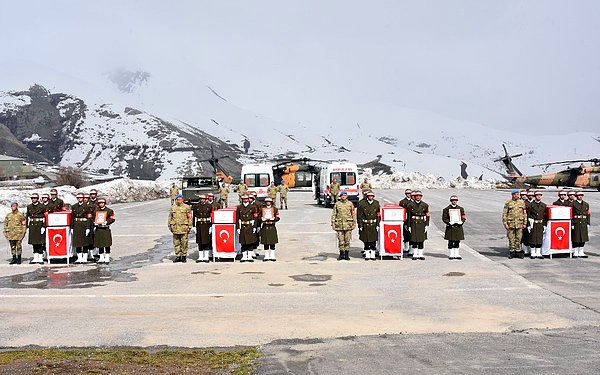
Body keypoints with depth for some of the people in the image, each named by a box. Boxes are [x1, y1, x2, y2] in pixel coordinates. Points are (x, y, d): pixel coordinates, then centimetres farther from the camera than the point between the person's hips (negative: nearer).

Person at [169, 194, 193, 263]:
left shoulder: (186, 207, 2)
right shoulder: (172, 207, 13)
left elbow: (190, 218, 1)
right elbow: (170, 217, 18)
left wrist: (189, 227, -3)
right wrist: (170, 226, 13)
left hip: (184, 228, -3)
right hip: (175, 228, 3)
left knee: (184, 243, -1)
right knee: (176, 243, 5)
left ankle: (184, 256, 7)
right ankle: (178, 256, 12)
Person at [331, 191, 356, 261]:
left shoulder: (350, 204, 6)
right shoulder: (337, 204, 6)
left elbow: (353, 214, 7)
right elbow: (333, 214, 8)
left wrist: (354, 223, 2)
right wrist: (333, 223, 2)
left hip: (348, 225, 0)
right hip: (339, 225, 0)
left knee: (347, 240, 1)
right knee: (340, 240, 1)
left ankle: (347, 255, 9)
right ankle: (341, 254, 11)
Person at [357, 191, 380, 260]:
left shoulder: (376, 203, 3)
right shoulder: (362, 204, -3)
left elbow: (378, 215, 4)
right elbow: (359, 216, -3)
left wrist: (378, 225, -2)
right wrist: (360, 225, -7)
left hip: (374, 225, 1)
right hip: (365, 225, -1)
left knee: (373, 240, 4)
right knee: (366, 240, 5)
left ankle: (373, 254, 14)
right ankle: (367, 254, 15)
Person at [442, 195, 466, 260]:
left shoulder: (460, 209, 10)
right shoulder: (446, 209, 1)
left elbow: (464, 217, 10)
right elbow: (444, 218, -2)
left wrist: (461, 222, -10)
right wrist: (449, 222, -18)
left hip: (458, 227, 3)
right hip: (450, 227, -3)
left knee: (457, 242, 5)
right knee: (451, 242, 1)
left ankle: (457, 255, 12)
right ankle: (451, 254, 10)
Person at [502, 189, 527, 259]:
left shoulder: (522, 202, 8)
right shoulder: (508, 203, 2)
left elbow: (525, 213, 11)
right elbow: (504, 214, 2)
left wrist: (525, 223, 6)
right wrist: (505, 223, -5)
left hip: (519, 224, 2)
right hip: (510, 224, -2)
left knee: (518, 239, 5)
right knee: (511, 239, 2)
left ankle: (517, 251, 14)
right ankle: (511, 252, 10)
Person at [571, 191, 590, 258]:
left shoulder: (586, 204, 12)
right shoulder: (573, 204, -3)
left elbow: (588, 214, 14)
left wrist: (588, 223, 6)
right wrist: (572, 224, -13)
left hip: (583, 224, 5)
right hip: (576, 224, -5)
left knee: (583, 238, 6)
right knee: (575, 238, -3)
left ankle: (581, 252, 14)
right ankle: (575, 253, 5)